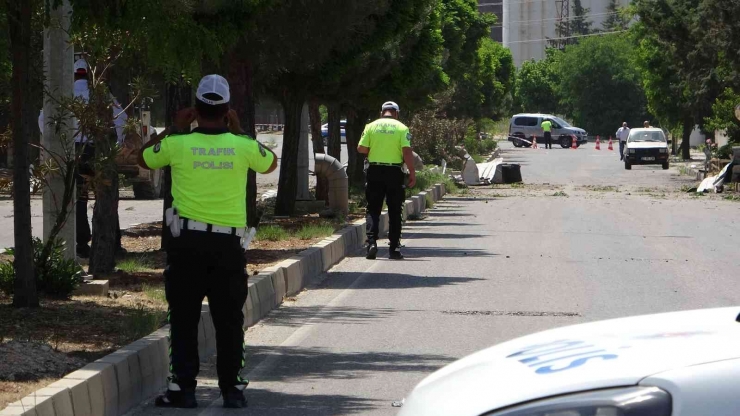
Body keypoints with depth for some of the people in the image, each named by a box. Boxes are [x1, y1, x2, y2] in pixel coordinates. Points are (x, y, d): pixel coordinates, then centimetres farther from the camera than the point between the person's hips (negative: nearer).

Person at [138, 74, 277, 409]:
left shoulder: (177, 144, -6)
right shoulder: (243, 146, -3)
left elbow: (144, 159, 15)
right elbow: (270, 164, 19)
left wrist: (174, 128, 18)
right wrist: (238, 130, 20)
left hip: (188, 242, -1)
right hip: (229, 243, 1)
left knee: (184, 318, 5)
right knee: (229, 319, 8)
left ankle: (184, 387, 3)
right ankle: (232, 388, 9)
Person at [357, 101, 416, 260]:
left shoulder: (371, 126, 3)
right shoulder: (401, 128, -1)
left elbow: (361, 148, -1)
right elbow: (407, 152, -10)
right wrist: (412, 173, -5)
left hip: (374, 171, 1)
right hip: (394, 172, -1)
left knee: (373, 210, 6)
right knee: (394, 212, 7)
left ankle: (371, 242, -9)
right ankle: (394, 248, 7)